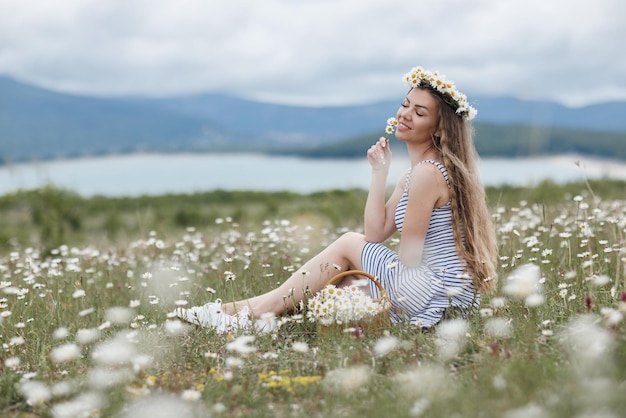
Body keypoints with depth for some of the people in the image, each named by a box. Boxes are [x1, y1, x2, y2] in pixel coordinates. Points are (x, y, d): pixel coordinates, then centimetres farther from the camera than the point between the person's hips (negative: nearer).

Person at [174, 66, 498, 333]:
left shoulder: (428, 172, -18)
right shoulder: (416, 172, 12)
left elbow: (408, 258, -16)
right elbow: (376, 234, 5)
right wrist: (379, 173, 2)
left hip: (441, 294, -9)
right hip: (447, 289, 9)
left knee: (348, 245, -3)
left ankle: (251, 313, 2)